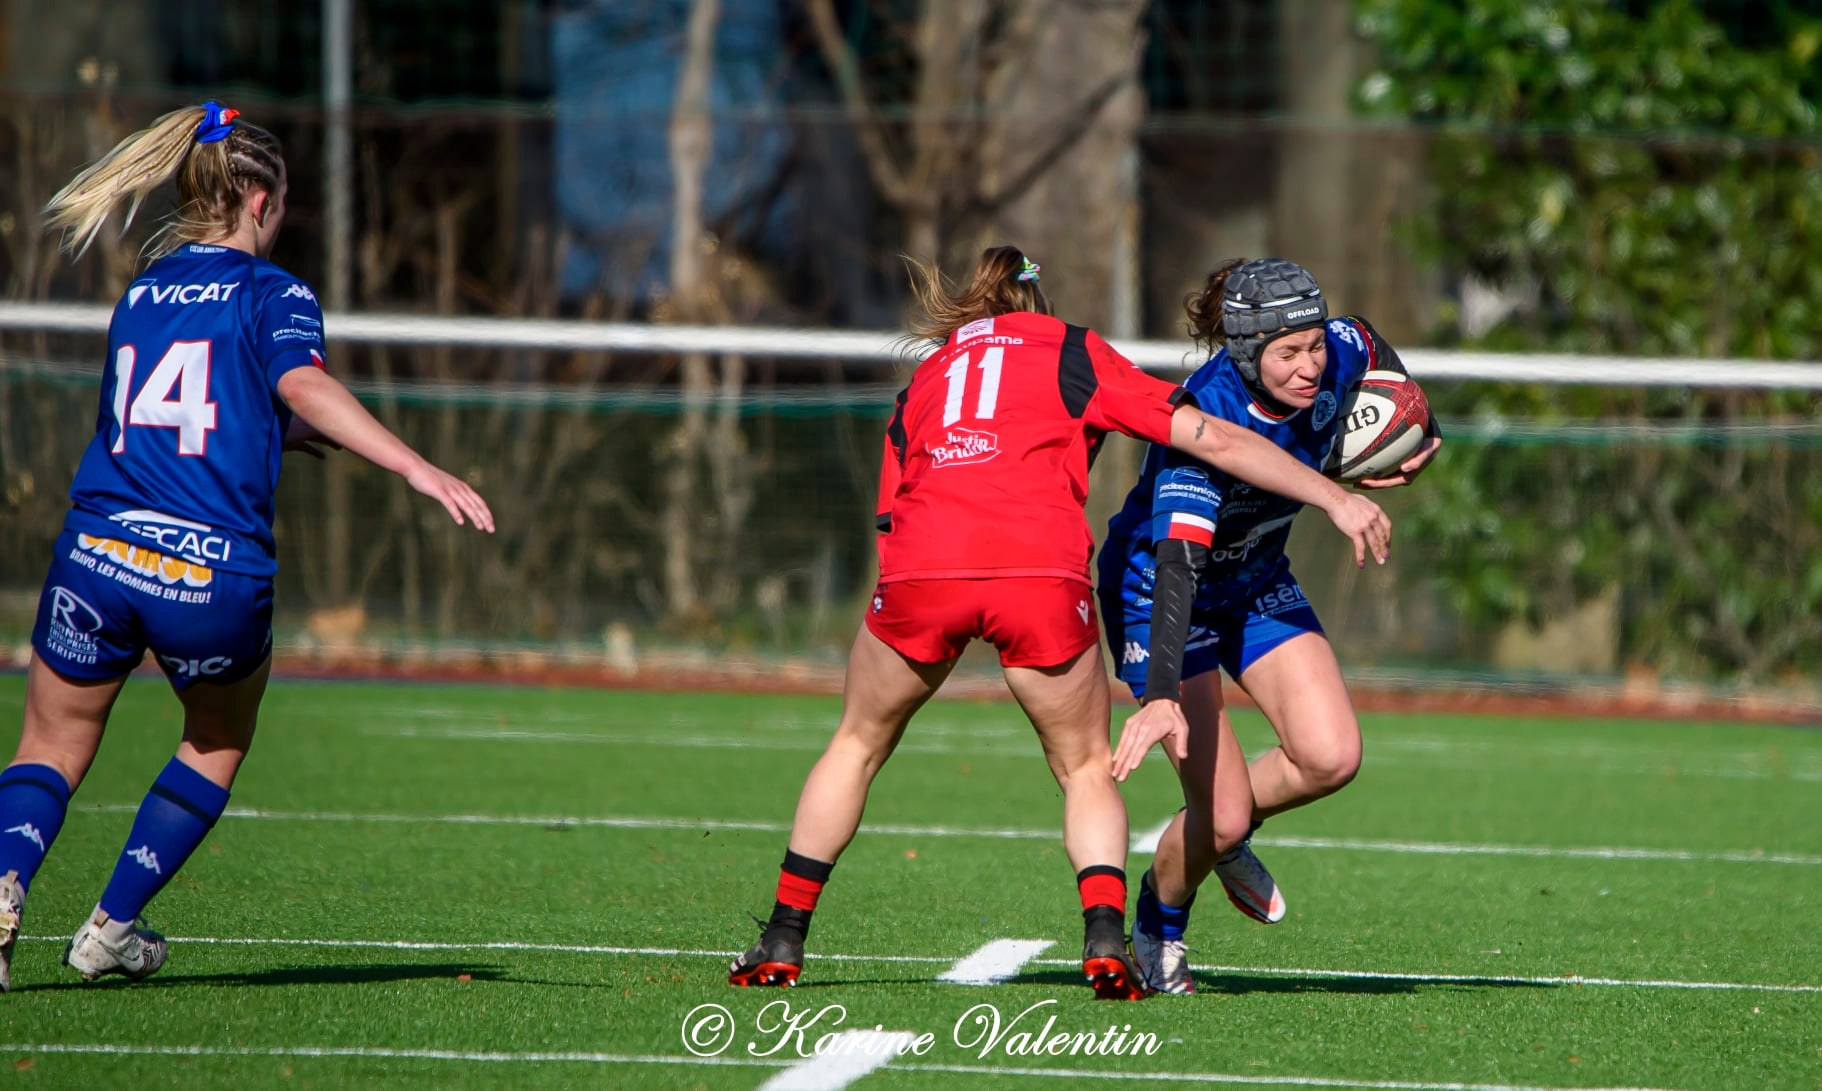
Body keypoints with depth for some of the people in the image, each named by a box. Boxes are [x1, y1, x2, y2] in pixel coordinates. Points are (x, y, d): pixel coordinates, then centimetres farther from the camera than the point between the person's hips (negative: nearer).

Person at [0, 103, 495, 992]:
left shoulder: (141, 295, 17)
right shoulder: (273, 294, 0)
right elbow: (301, 387, -19)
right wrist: (417, 468, -28)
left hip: (98, 552, 3)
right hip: (216, 576, -3)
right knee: (216, 747, 24)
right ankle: (111, 928, 20)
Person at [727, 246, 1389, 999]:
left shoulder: (921, 382, 31)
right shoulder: (1073, 352, 23)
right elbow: (1211, 439, 17)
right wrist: (1337, 499, 21)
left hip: (922, 569, 2)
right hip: (1041, 568, -2)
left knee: (856, 745, 24)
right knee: (1087, 768, 16)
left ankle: (782, 942, 23)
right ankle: (1105, 940, -4)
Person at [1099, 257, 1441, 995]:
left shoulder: (1335, 359, -20)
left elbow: (1373, 349, 8)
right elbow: (1179, 561, -46)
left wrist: (1420, 437, 10)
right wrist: (1161, 693, -56)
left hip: (1257, 583, 6)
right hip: (1160, 593, -6)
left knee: (1331, 757, -14)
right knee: (1223, 814, -11)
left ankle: (1225, 835, 16)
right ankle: (1157, 927, 19)